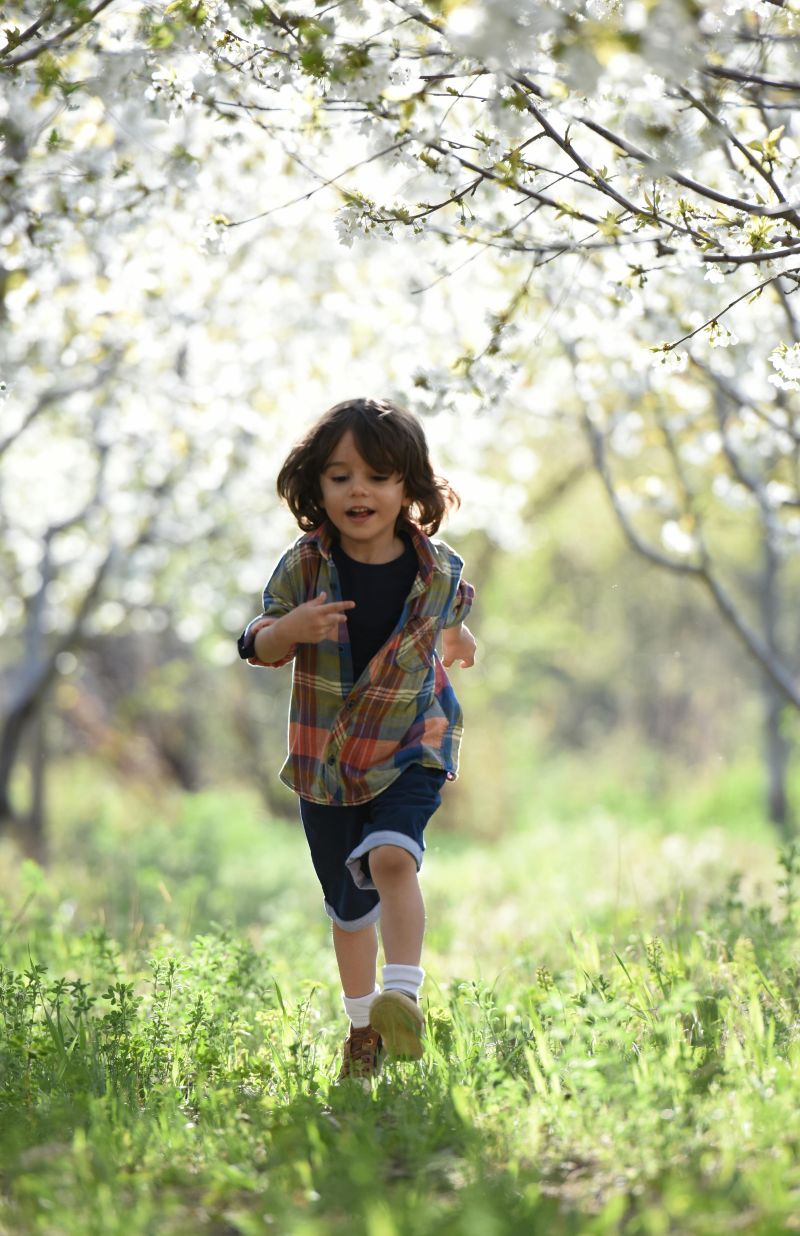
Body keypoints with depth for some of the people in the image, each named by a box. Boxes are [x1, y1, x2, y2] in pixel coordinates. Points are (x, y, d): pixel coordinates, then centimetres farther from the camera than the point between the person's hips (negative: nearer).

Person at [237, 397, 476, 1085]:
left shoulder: (437, 571, -8)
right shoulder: (304, 567, -10)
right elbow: (259, 647, -8)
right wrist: (290, 630, -24)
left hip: (410, 746, -2)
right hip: (326, 757, 2)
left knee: (391, 856, -30)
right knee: (347, 903, 13)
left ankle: (403, 997, -34)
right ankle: (363, 1024, 31)